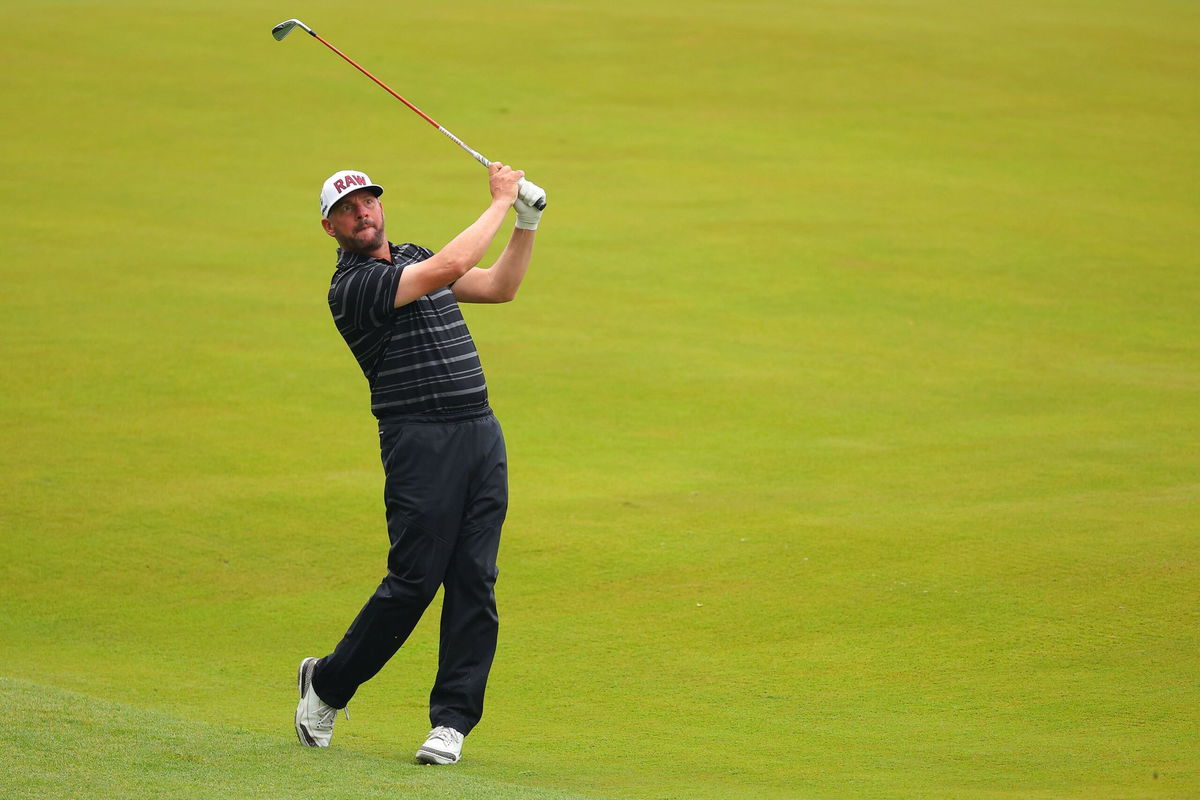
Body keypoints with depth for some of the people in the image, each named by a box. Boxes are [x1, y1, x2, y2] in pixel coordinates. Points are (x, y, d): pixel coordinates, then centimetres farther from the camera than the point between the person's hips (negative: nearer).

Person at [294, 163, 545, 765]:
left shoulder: (412, 258, 19)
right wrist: (500, 202, -10)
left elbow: (499, 286, 24)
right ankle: (327, 684, 12)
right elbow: (450, 267, -19)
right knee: (414, 579, -8)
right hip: (421, 439, -7)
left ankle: (451, 720, 2)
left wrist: (527, 222, 13)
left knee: (475, 582, 0)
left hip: (482, 435, 7)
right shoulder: (353, 287, -9)